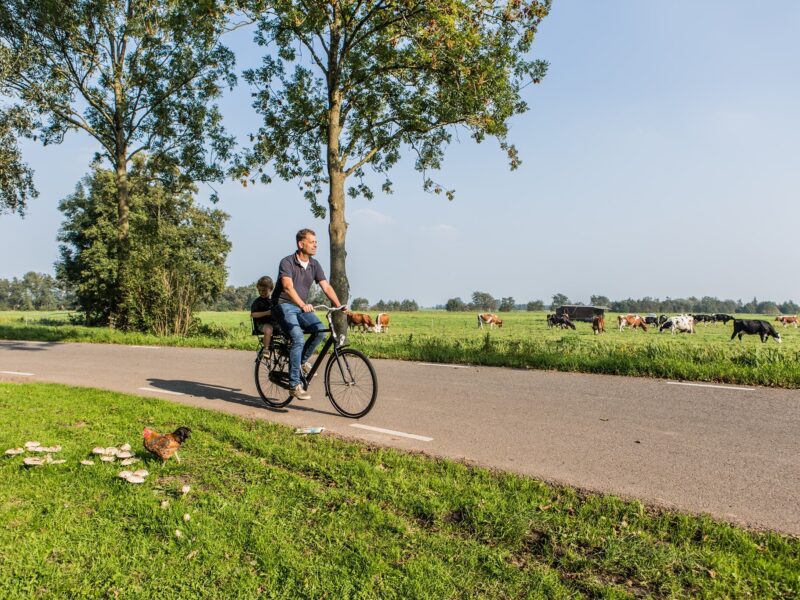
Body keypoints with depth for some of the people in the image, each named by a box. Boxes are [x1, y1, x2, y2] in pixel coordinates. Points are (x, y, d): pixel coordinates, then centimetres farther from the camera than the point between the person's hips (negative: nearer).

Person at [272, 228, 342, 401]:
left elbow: (326, 287, -2)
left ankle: (303, 360, 5)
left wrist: (339, 306, -16)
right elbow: (288, 287, -30)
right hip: (284, 305, -6)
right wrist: (302, 304, -47)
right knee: (298, 338, -26)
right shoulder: (287, 262, -14)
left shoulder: (314, 265, 5)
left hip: (303, 307, 6)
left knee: (320, 330, -20)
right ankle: (295, 385, -20)